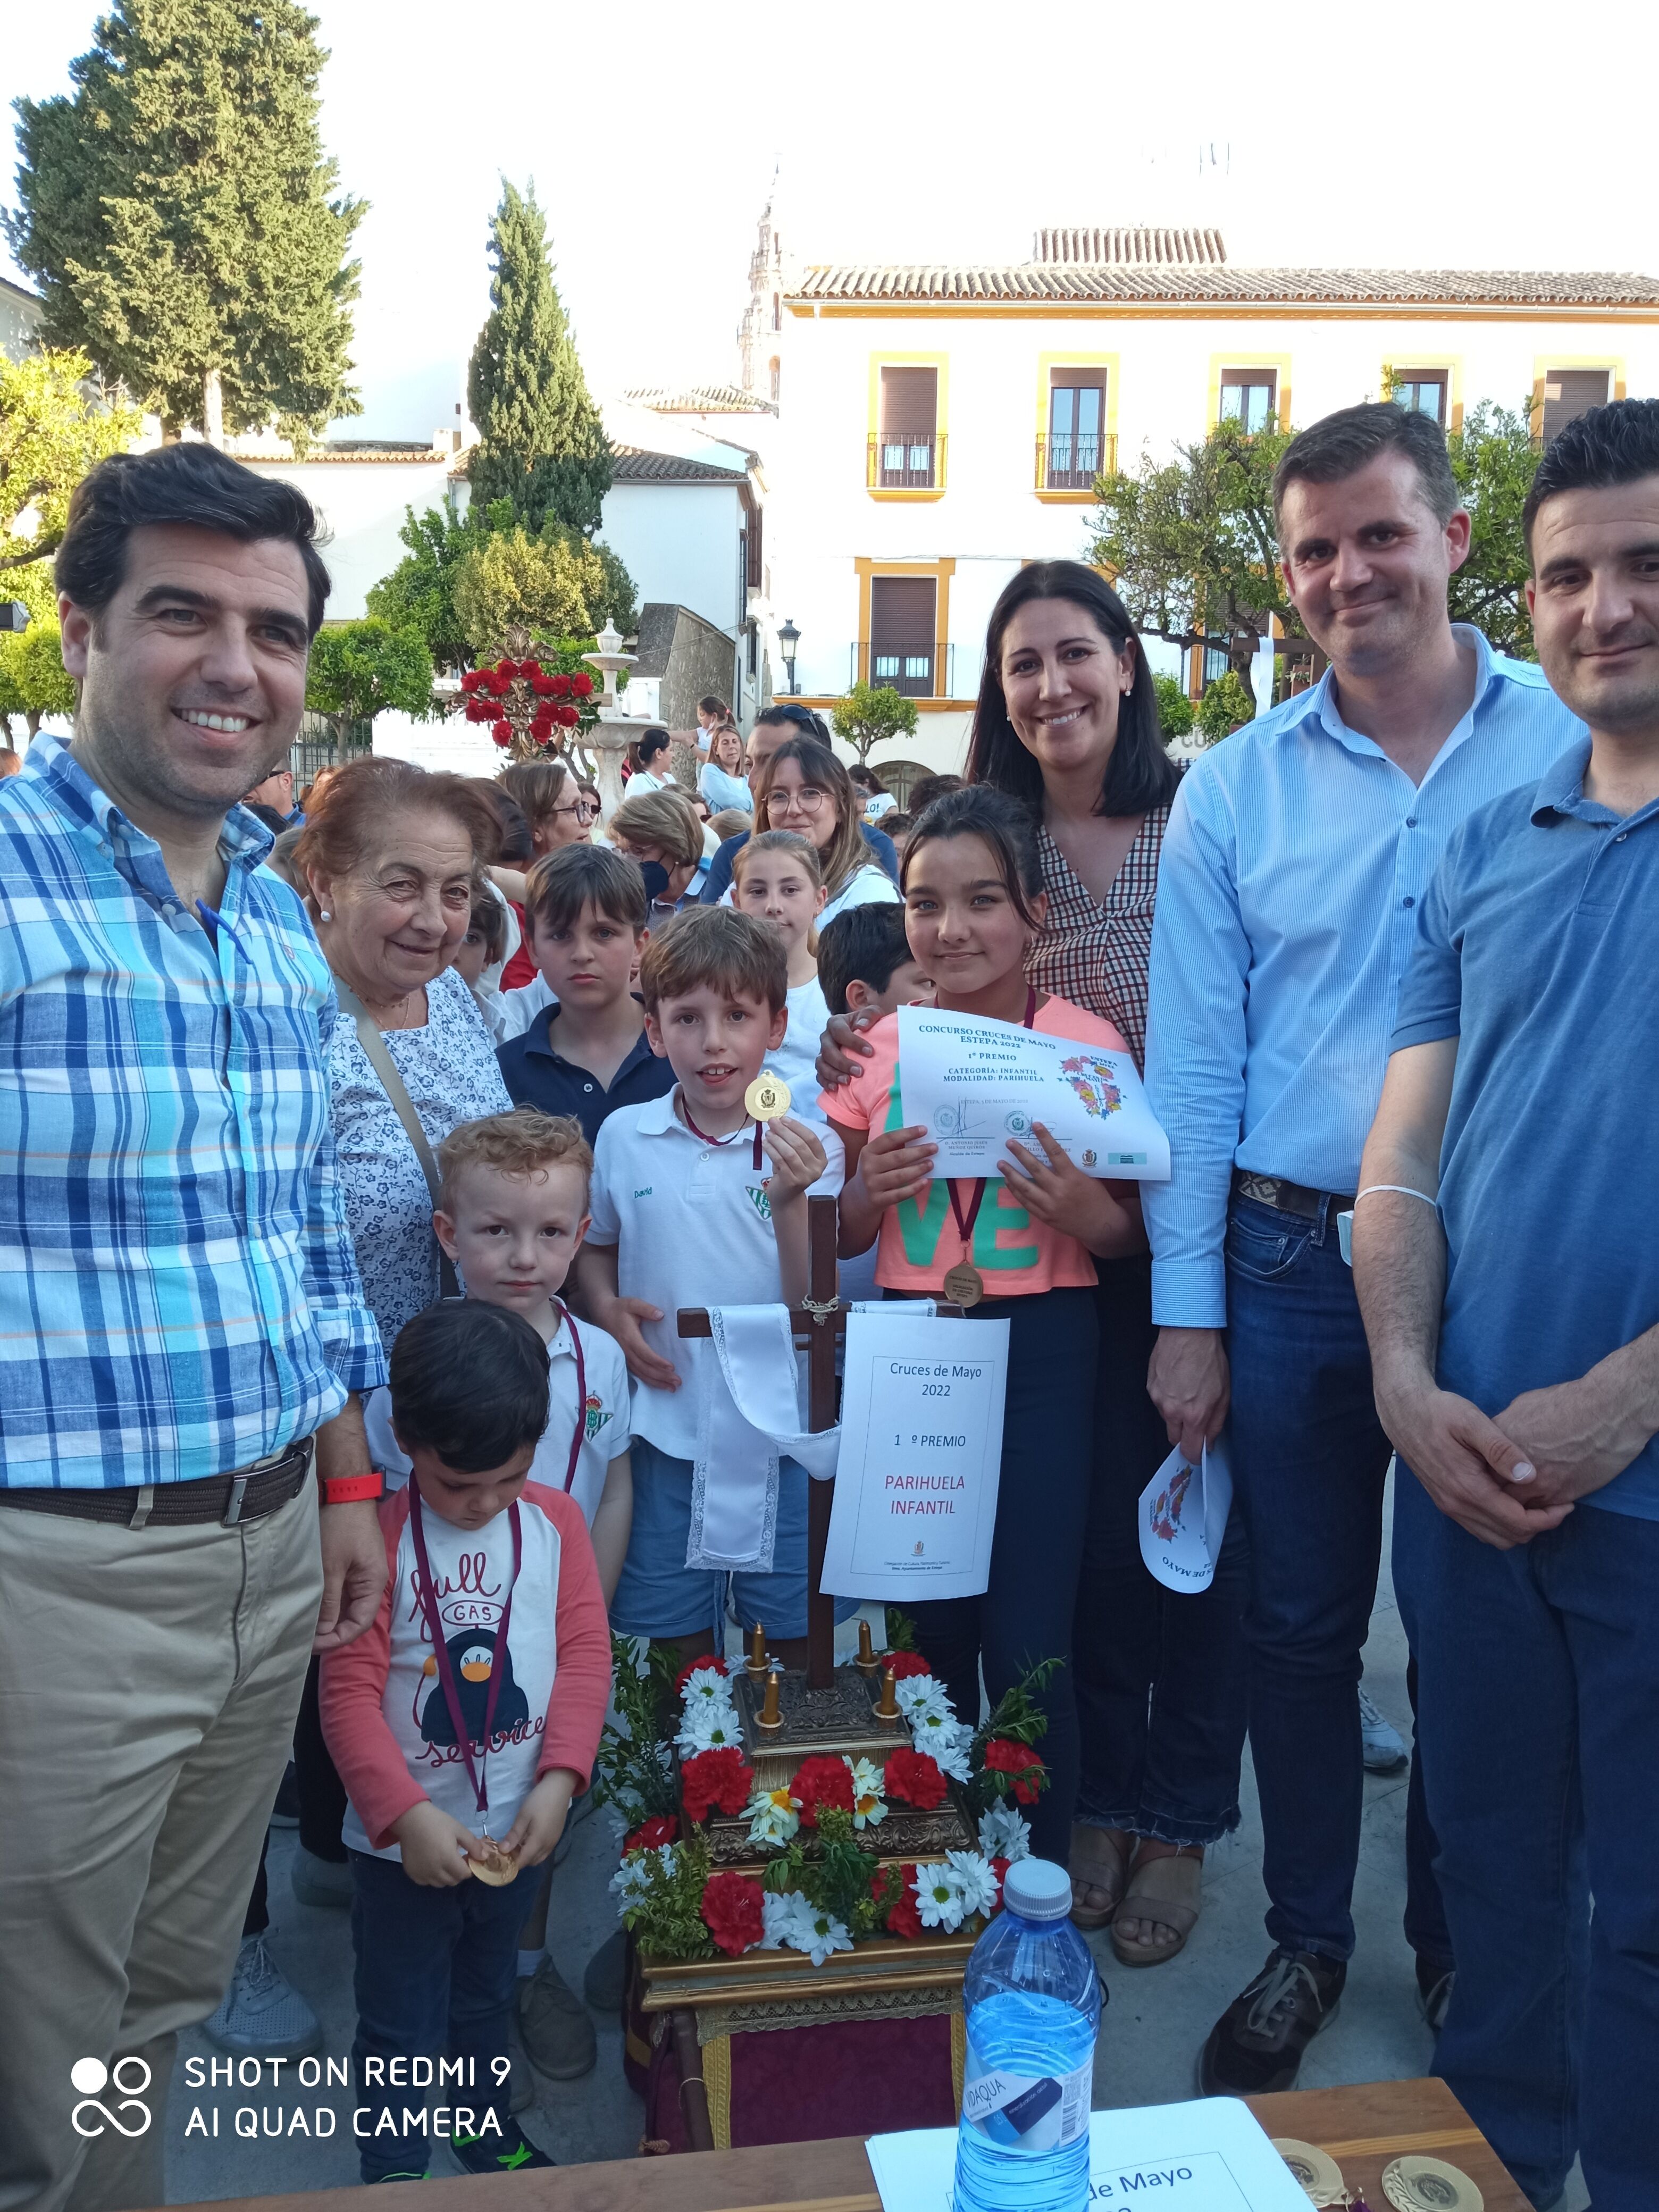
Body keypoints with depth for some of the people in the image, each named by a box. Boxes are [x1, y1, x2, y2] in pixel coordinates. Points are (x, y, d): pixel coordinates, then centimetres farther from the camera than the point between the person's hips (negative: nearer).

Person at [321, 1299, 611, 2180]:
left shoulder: (555, 1520, -7)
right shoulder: (377, 1537, -18)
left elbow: (585, 1654, -7)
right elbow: (351, 1693, -18)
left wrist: (558, 1780, -17)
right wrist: (407, 1816, -24)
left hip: (513, 1829, 4)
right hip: (403, 1841, -4)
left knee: (486, 1999, 26)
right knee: (400, 2026, 12)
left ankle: (485, 2127, 49)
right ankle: (392, 2170, 34)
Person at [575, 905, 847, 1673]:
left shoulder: (808, 1148, -7)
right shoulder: (622, 1137, -1)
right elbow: (594, 1247, 17)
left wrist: (789, 1201, -25)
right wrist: (609, 1311, -4)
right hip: (665, 1432, 2)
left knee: (799, 1643, 10)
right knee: (673, 1646, 15)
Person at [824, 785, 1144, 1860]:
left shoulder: (1088, 1043, -5)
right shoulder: (879, 1047, 3)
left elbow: (1133, 1231, 1)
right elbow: (844, 1239, 11)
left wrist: (1081, 1209, -20)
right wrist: (871, 1191, -10)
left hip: (1043, 1349, -3)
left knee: (1025, 1649, -2)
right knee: (930, 1631, 15)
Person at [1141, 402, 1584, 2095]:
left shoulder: (1578, 745, 0)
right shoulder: (1232, 789, 2)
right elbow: (1193, 1066, 1)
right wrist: (1186, 1313, -1)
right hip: (1291, 1264, 1)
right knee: (1300, 1624, 13)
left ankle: (1462, 1944, 38)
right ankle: (1307, 1940, 35)